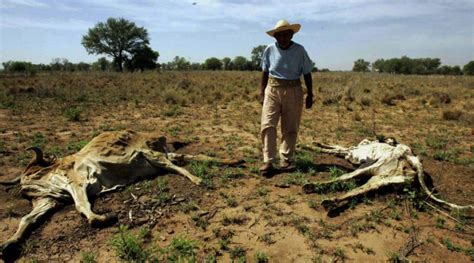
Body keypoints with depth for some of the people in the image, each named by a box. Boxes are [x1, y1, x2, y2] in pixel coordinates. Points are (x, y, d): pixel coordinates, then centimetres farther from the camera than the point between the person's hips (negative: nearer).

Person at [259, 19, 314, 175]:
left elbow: (307, 74, 4)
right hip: (272, 90, 0)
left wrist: (310, 95, 3)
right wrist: (262, 92, 6)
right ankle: (268, 161, -4)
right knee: (268, 125, -9)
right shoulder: (270, 50, -1)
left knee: (290, 128, 4)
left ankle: (286, 161, 14)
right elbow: (265, 73, 8)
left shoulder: (299, 50, -3)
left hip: (293, 91, 0)